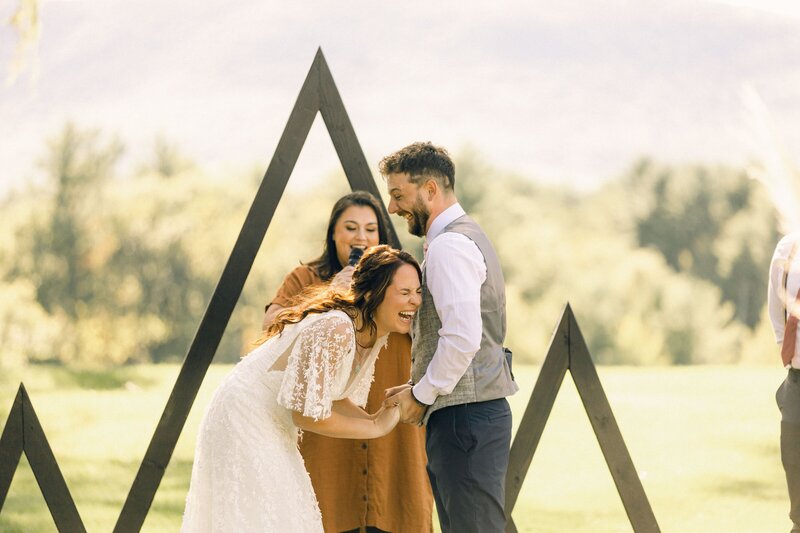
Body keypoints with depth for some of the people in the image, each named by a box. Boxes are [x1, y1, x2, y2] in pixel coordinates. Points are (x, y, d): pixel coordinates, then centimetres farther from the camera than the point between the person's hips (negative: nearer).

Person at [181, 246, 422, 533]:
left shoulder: (375, 335, -1)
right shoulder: (334, 329, -30)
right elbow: (308, 415, -28)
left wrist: (373, 419, -9)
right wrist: (375, 427, -17)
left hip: (273, 428, 10)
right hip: (245, 420, -10)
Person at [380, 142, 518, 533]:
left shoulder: (449, 245, -13)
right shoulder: (468, 236, 20)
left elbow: (463, 337, -24)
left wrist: (422, 395, -12)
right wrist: (418, 388, 17)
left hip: (463, 419, -11)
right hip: (480, 412, 11)